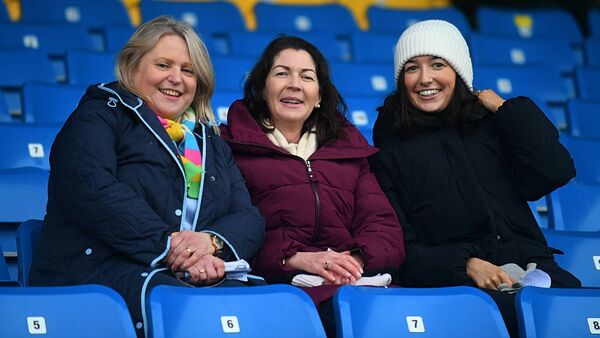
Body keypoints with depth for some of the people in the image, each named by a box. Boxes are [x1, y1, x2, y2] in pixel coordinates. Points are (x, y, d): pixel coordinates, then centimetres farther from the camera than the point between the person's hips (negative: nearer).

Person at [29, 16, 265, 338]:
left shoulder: (212, 143, 29)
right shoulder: (100, 116, 11)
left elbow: (250, 218, 17)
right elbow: (91, 188, -8)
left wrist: (212, 241, -7)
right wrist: (168, 247, -15)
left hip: (200, 277, 5)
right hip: (100, 270, -5)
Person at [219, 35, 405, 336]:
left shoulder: (348, 146, 28)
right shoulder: (231, 144, 15)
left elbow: (386, 230, 15)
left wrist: (356, 258, -9)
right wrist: (296, 259, -16)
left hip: (358, 282, 5)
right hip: (276, 284, -5)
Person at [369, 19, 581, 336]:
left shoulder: (491, 124, 19)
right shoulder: (390, 150, 13)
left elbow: (553, 173, 1)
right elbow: (399, 247, 4)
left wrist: (504, 108, 10)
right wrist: (465, 265, -13)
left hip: (527, 266, 3)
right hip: (450, 281, -3)